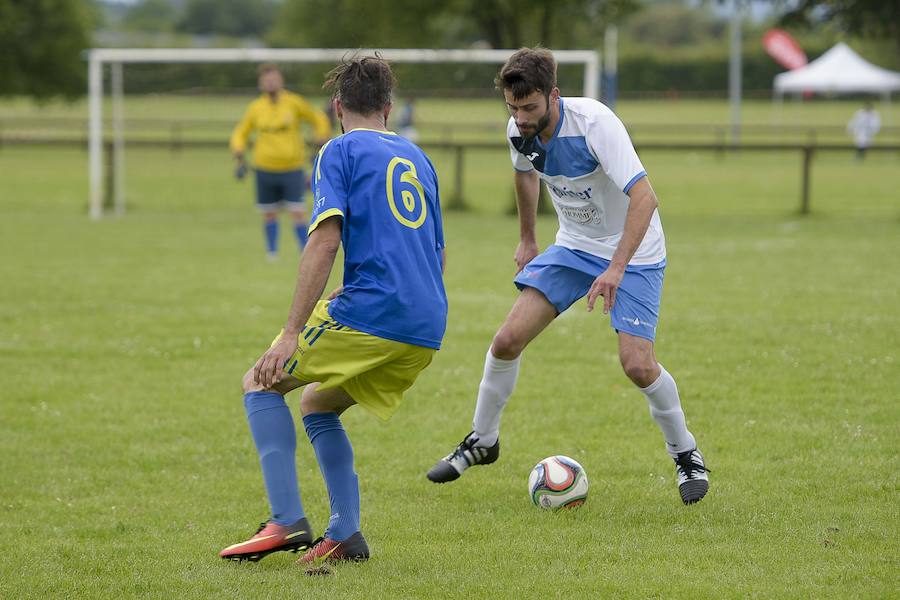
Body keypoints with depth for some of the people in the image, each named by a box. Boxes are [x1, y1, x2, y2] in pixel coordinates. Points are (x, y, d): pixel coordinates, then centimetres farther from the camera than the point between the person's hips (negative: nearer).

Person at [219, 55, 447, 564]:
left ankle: (288, 522, -6)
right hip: (427, 331, 7)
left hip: (369, 310, -7)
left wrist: (292, 334, -15)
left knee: (262, 385, 9)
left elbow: (325, 241, -12)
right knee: (318, 404, 24)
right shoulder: (417, 157, 22)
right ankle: (345, 535, 10)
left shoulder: (341, 151, 1)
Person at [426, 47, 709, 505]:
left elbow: (644, 197, -35)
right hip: (574, 246, 5)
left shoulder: (595, 123, -30)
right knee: (508, 339, -7)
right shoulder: (519, 131, -10)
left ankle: (685, 455, 7)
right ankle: (481, 442, 15)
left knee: (637, 364, -18)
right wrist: (527, 240, 23)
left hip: (633, 251, -5)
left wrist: (616, 269, -42)